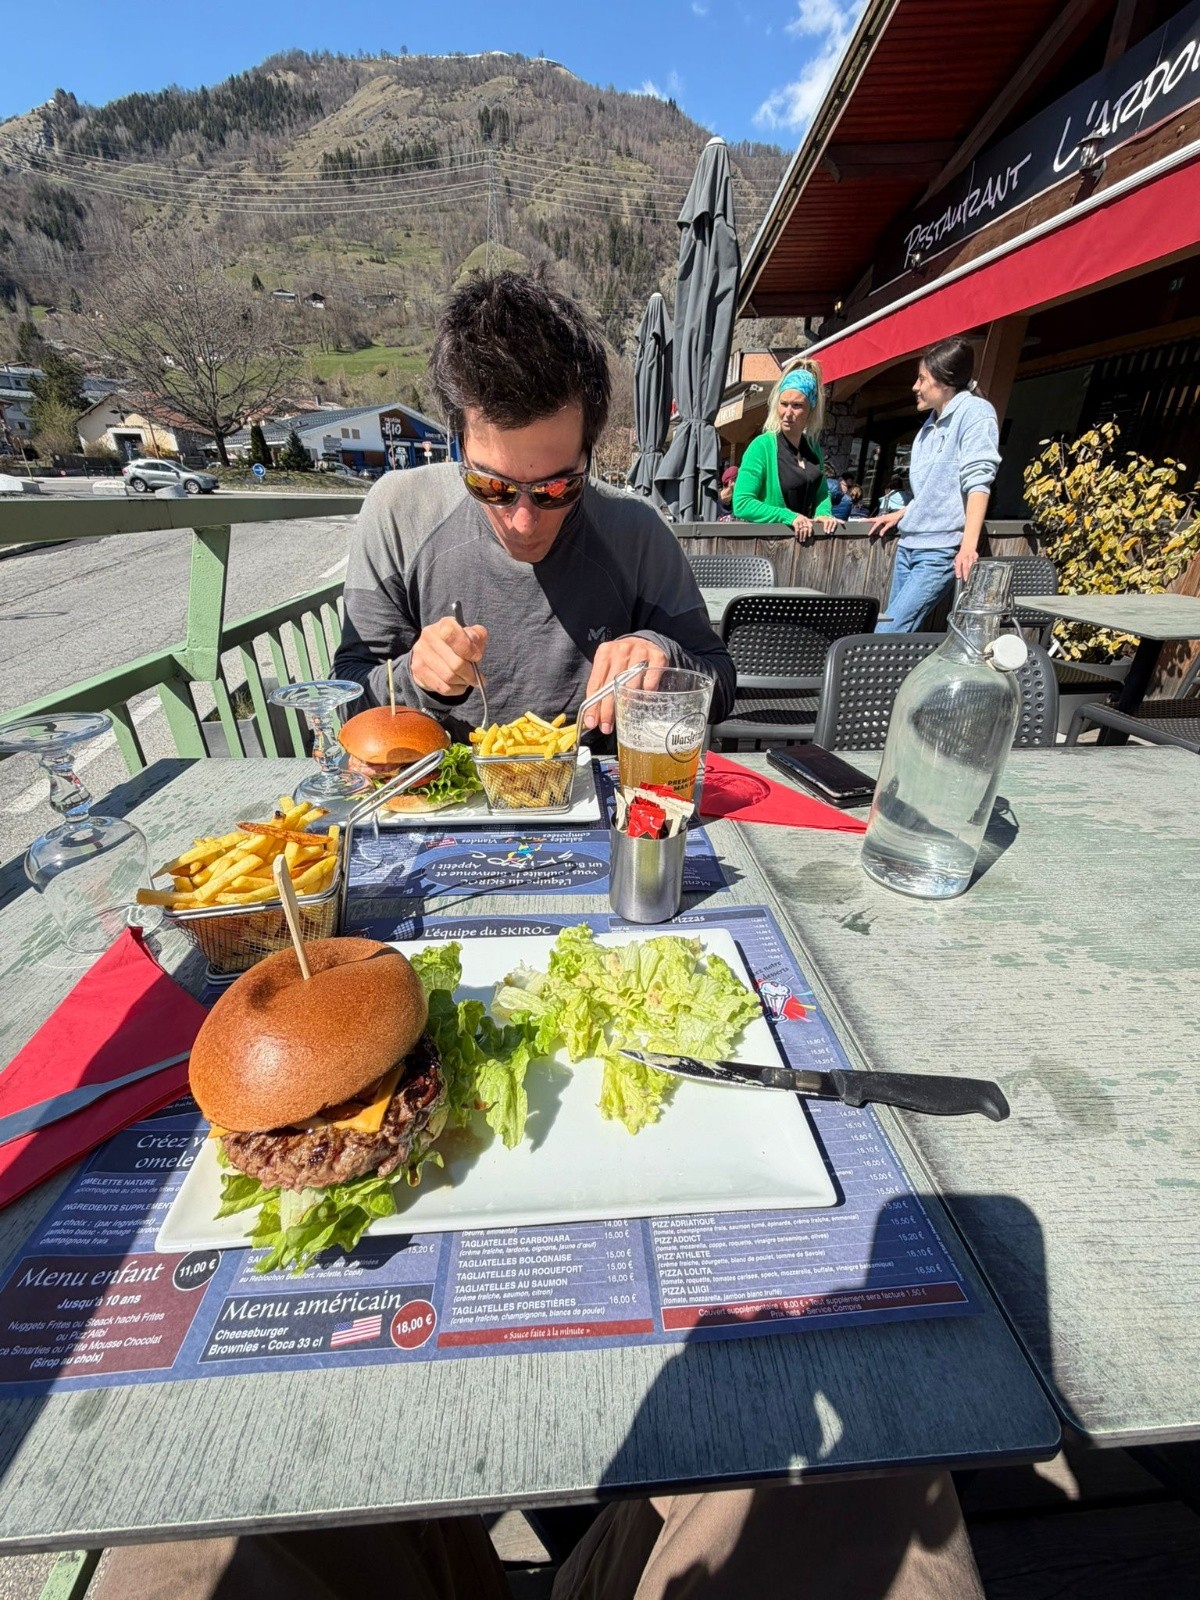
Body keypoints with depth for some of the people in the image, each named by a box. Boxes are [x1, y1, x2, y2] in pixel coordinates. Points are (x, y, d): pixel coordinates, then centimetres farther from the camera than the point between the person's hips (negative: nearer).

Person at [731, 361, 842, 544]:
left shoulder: (813, 447, 13)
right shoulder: (762, 446, -6)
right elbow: (741, 503, -14)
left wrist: (824, 513, -1)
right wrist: (788, 517, -19)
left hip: (805, 538, 3)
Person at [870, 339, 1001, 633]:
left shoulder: (974, 412, -6)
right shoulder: (933, 419, 19)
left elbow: (977, 482, -17)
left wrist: (968, 544, -27)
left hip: (940, 551, -8)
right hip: (908, 544, 9)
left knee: (886, 636, -18)